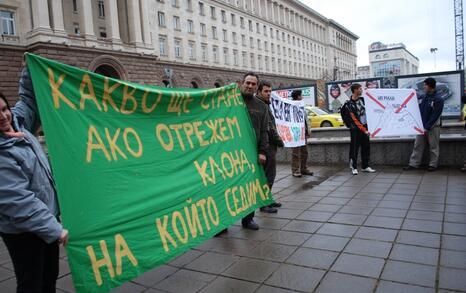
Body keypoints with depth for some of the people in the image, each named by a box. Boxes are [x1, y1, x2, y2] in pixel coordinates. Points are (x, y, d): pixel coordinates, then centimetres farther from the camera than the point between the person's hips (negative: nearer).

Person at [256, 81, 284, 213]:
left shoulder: (265, 105, 19)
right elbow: (269, 127, -20)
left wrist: (277, 140, 14)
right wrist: (279, 141, -10)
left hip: (270, 144, 11)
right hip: (267, 145, -11)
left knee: (270, 174, 17)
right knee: (268, 175, -5)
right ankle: (264, 204, 2)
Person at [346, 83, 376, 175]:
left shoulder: (362, 99, 6)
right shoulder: (350, 104, -13)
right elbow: (355, 120, -15)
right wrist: (364, 130, -16)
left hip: (365, 127, 7)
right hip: (356, 129, -7)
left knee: (366, 147, 10)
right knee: (354, 148, -3)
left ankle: (365, 166, 21)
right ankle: (354, 167, 6)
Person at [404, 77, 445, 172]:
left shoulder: (438, 99, -11)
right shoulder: (421, 97, 5)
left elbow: (435, 116, -15)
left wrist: (427, 128, -18)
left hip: (433, 127, -5)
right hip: (421, 126, 5)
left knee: (433, 147, 4)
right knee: (417, 146, 5)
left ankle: (433, 165, 14)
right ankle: (413, 164, 9)